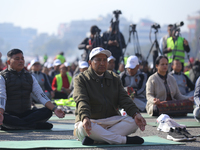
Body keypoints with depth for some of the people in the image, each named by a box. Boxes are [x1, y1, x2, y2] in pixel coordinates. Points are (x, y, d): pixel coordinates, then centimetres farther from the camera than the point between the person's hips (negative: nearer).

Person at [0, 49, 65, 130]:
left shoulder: (30, 77, 14)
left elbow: (41, 95, 3)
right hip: (9, 113, -5)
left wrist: (55, 109, -14)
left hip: (26, 113, 5)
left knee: (48, 112, -19)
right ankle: (37, 125, -30)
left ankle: (13, 125, -27)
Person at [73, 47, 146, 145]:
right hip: (91, 121, -4)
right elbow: (81, 101, -15)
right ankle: (124, 140, -32)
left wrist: (136, 114, -15)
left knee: (134, 122, -23)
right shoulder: (81, 79, 1)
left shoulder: (115, 79, 17)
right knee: (83, 127, -39)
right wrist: (85, 118, -37)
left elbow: (124, 99, 6)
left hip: (112, 120, 4)